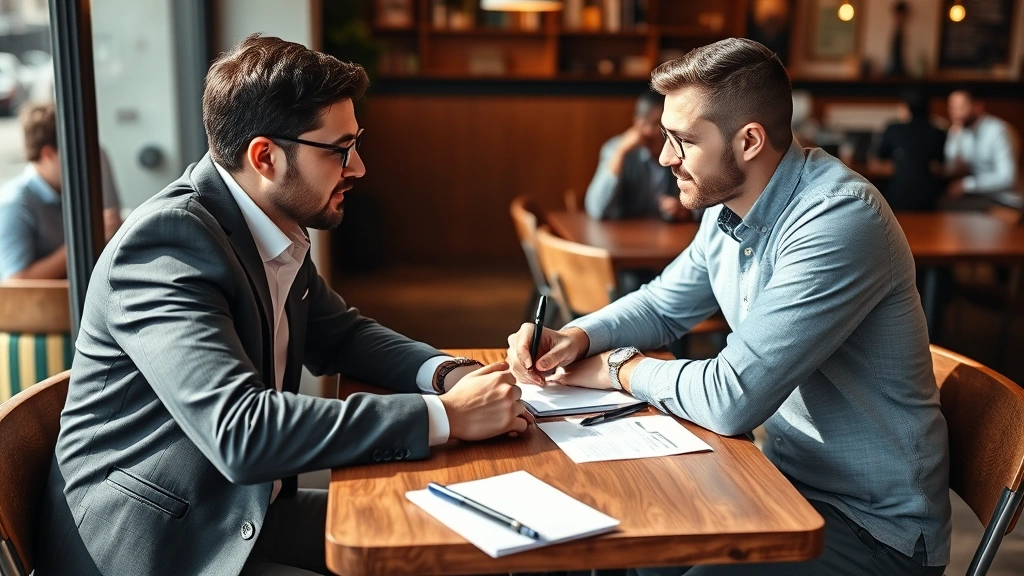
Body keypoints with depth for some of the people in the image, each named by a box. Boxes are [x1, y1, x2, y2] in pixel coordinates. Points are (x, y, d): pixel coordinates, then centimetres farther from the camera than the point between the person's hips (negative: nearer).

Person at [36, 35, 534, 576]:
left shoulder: (279, 229, 0)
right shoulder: (167, 240, -23)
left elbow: (339, 335, 14)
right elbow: (241, 430, -32)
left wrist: (448, 373, -5)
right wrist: (446, 415, -28)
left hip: (248, 512, 8)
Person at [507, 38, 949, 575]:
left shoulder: (840, 221, -27)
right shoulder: (729, 208, 0)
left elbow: (732, 399, -30)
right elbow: (660, 305, 15)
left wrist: (619, 368, -12)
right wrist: (576, 338, -5)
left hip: (873, 525, -7)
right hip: (787, 476, 8)